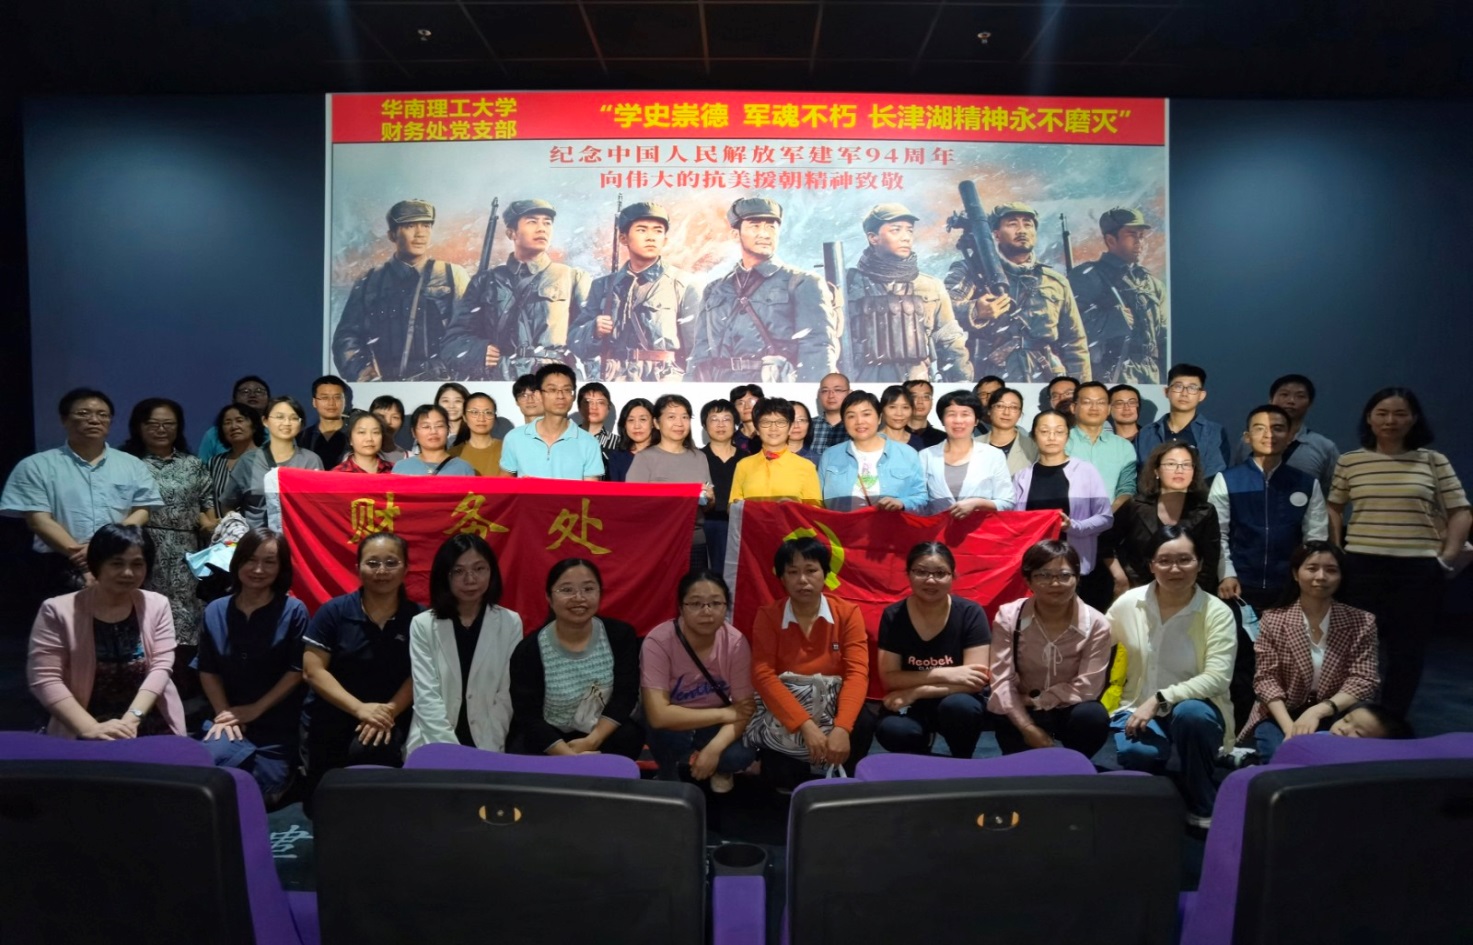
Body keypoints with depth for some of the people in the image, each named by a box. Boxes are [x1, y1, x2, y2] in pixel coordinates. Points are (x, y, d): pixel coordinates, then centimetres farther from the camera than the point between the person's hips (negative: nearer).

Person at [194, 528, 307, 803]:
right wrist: (223, 713, -6)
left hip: (277, 727, -1)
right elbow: (207, 669, 8)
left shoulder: (293, 611, -4)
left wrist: (255, 709, -11)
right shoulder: (215, 611, 7)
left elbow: (296, 670, -6)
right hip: (230, 722, 2)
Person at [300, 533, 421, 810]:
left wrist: (390, 711, -24)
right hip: (329, 719, 2)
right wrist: (359, 708, -22)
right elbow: (312, 671, -10)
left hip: (389, 719, -1)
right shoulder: (333, 611, -7)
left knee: (371, 752, -34)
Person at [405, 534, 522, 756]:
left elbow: (507, 695, 1)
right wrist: (453, 751, -14)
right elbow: (426, 697, -5)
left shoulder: (510, 623, 2)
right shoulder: (423, 625, 1)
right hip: (433, 747, 0)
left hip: (487, 747, 0)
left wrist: (487, 750, -8)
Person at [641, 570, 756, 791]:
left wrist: (714, 748, -33)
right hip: (674, 724, -1)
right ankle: (669, 779, 0)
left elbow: (743, 708, -15)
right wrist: (724, 713, -28)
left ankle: (719, 768, 10)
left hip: (715, 725, 2)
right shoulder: (658, 642, -28)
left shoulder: (736, 642, -19)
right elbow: (658, 716, -35)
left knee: (741, 755, -28)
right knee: (666, 727, -34)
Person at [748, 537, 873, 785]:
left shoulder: (848, 612, -8)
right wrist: (806, 725, -31)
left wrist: (842, 728, -33)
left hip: (832, 704, 1)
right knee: (780, 773, -24)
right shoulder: (767, 616, -9)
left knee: (863, 724, -30)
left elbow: (857, 672, -17)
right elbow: (763, 675, -19)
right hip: (787, 712, 0)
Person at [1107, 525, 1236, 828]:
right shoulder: (1127, 604, -2)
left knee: (1190, 713, -38)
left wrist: (1160, 699, -25)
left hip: (1195, 706, 0)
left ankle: (1202, 807, -11)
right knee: (1135, 753, -36)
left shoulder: (1217, 612, -8)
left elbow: (1217, 678, -16)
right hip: (1139, 707, 0)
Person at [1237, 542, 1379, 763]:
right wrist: (1289, 726, -25)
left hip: (1334, 718, 1)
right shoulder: (1273, 620, -1)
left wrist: (1318, 711, -26)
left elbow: (1364, 681, -8)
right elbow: (1266, 679, -7)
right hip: (1279, 717, 0)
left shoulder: (1361, 623, 1)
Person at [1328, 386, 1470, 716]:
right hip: (1362, 566, 0)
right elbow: (1334, 508, 13)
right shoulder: (1349, 462, 4)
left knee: (1407, 650, 7)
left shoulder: (1434, 461, 3)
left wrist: (1449, 554, -5)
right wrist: (1336, 550, 3)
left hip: (1419, 568, 0)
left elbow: (1459, 511, 6)